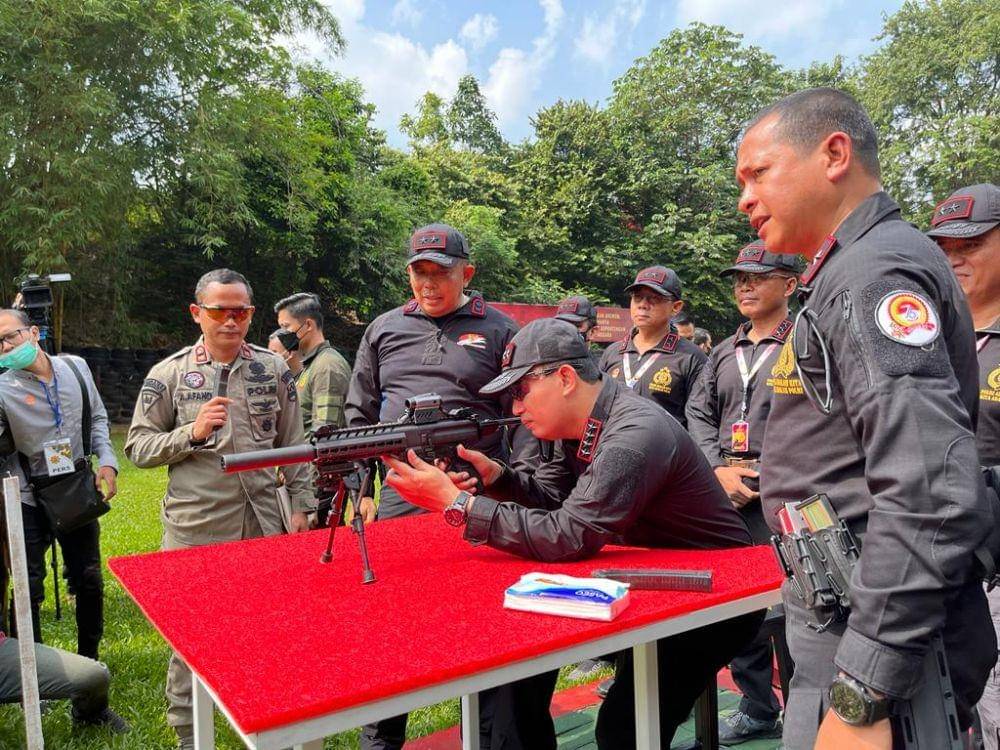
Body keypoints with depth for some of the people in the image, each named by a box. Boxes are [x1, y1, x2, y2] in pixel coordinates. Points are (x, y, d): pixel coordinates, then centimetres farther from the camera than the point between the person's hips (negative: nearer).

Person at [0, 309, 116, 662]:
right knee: (29, 587, 3)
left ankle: (89, 656, 32)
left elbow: (97, 418, 11)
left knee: (89, 579, 13)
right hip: (28, 497, -3)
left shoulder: (75, 367, -2)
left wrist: (107, 462, 0)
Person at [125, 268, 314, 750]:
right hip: (194, 529, -2)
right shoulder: (169, 374, -1)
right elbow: (138, 447, 0)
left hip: (263, 521, 2)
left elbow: (292, 444, 9)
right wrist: (192, 432, -15)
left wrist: (301, 505, 6)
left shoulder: (274, 370, 5)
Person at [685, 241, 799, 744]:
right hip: (726, 496, 7)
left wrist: (763, 478, -15)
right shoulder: (724, 352, 16)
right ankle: (757, 709, 29)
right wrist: (720, 469, -3)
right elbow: (698, 414, 12)